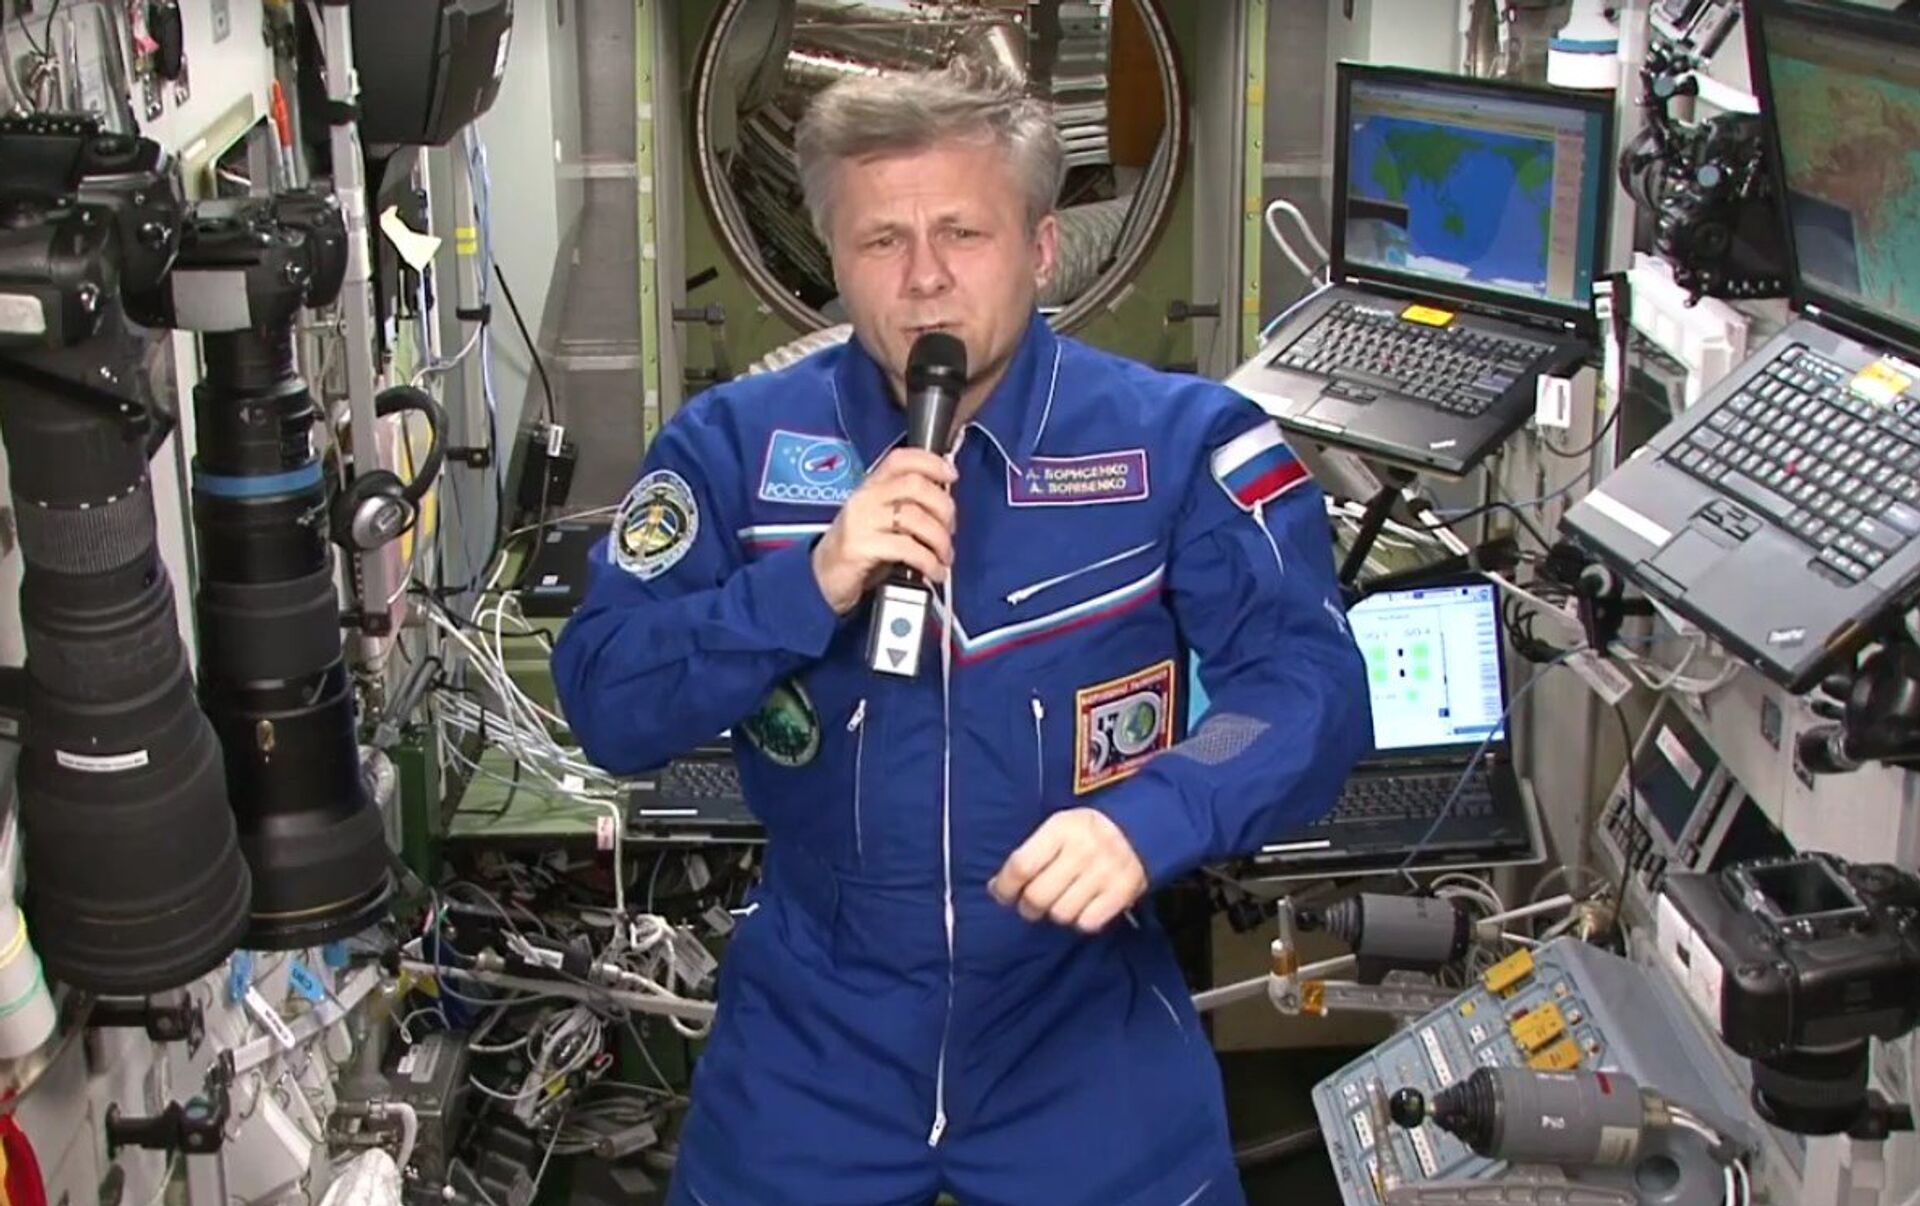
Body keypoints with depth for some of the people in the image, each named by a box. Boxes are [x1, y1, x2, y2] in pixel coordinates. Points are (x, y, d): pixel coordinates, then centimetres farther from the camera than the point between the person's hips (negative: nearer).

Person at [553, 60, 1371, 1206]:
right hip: (815, 1023, 1)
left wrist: (1148, 820, -33)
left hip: (1086, 1023, -1)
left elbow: (1311, 680, -15)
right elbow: (605, 705, -10)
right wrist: (810, 585, -25)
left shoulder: (1178, 439, -6)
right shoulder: (738, 442, -3)